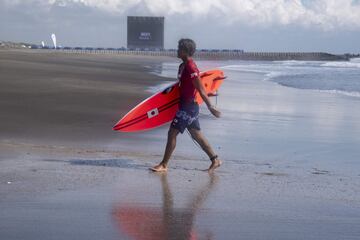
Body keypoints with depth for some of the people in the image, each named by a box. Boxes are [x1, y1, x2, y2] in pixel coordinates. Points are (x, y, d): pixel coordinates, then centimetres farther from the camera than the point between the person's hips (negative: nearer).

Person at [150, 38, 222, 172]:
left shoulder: (191, 68, -19)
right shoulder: (183, 66, 10)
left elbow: (201, 90, -20)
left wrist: (210, 107, -19)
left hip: (188, 107, -10)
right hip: (186, 105, 10)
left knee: (172, 133, -6)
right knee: (197, 135, 14)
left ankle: (164, 165, 1)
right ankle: (215, 160, 21)